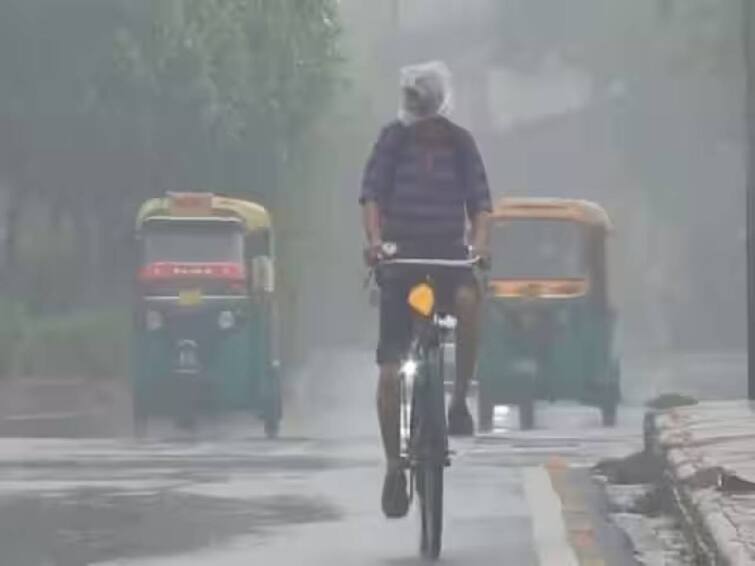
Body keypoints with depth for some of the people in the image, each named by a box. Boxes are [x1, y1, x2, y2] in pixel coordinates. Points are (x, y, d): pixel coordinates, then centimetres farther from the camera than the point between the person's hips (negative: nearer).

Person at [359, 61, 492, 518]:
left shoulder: (460, 143, 3)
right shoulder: (394, 141, -1)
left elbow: (480, 201, -2)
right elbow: (372, 194, -10)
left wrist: (480, 240, -22)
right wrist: (375, 239, -28)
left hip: (449, 253, 0)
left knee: (468, 299, -36)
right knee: (390, 372, -6)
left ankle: (461, 399, -19)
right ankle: (394, 466, 6)